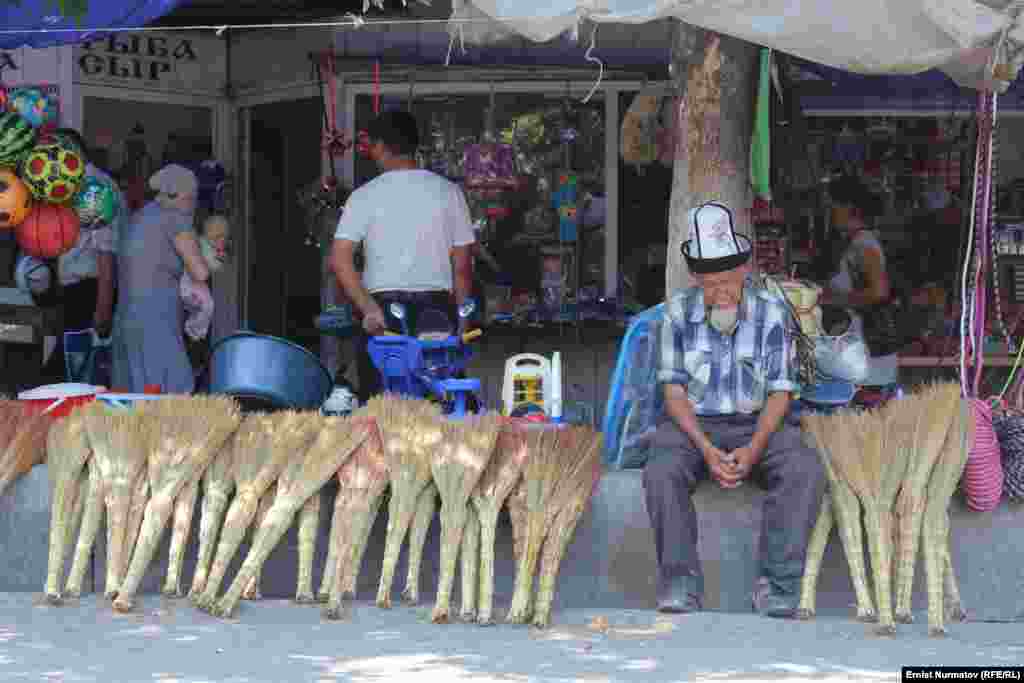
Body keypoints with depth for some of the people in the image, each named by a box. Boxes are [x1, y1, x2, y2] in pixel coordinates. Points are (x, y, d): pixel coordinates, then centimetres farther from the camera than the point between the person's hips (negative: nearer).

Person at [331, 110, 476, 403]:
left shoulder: (365, 196, 1)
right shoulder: (448, 191, 5)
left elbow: (339, 260, -9)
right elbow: (462, 266, 5)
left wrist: (368, 309, -10)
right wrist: (460, 322, 11)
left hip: (383, 312, -1)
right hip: (437, 309, 1)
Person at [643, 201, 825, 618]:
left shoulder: (771, 313, -4)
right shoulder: (679, 312, -2)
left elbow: (780, 392, -4)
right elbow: (674, 389, -2)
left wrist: (754, 449, -21)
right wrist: (706, 449, -18)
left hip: (758, 423, 0)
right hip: (692, 424, 0)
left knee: (805, 470, -30)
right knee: (661, 473, -32)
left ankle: (778, 587, -29)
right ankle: (680, 587, -27)